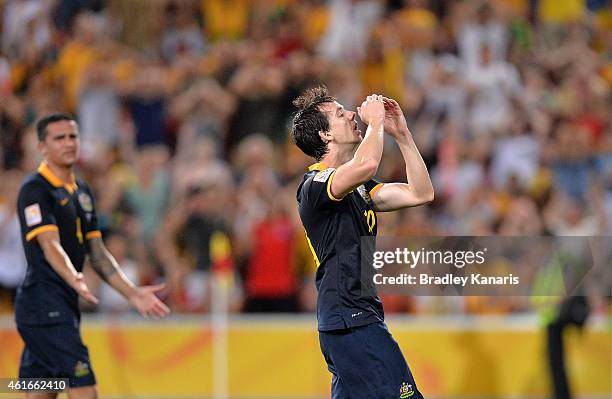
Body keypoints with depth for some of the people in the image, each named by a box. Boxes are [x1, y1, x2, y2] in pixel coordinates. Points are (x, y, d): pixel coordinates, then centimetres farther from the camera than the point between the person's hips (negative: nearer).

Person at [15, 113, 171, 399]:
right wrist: (75, 281, -41)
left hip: (64, 307, 8)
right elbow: (50, 245, -23)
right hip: (43, 302, -8)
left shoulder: (81, 192, 17)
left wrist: (132, 293, 10)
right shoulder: (35, 190, -10)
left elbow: (97, 252, 18)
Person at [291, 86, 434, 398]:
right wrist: (375, 121, -14)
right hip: (351, 321, -10)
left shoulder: (358, 187, 19)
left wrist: (402, 134, 12)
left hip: (356, 319, 10)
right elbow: (365, 165, -32)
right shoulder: (315, 185, -12)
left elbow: (420, 194, 16)